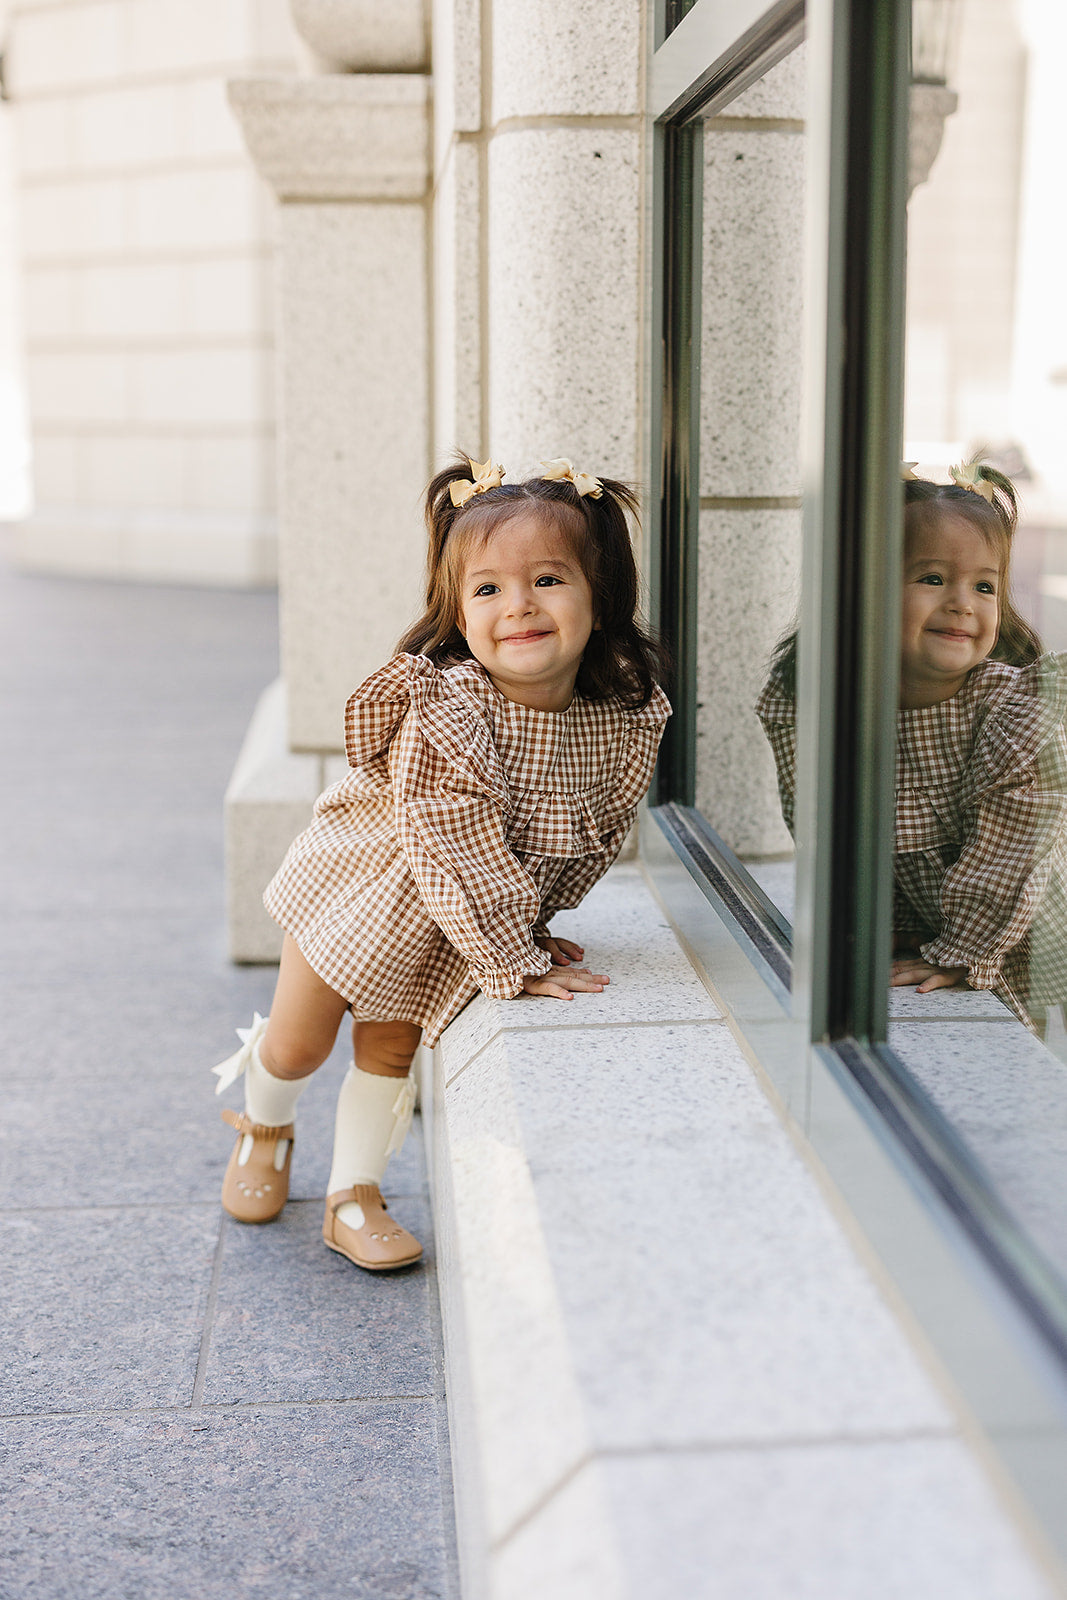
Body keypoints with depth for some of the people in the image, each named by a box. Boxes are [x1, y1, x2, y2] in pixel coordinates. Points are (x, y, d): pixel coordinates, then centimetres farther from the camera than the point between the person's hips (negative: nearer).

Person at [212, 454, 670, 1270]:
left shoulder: (626, 722, -20)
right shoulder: (440, 711, -36)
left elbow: (587, 845, -2)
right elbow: (458, 858, -31)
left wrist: (534, 926, 1)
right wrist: (517, 962, -26)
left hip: (444, 934, 3)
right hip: (359, 888, -3)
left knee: (391, 1050, 12)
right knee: (299, 1045, 13)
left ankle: (354, 1199, 31)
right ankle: (265, 1126, 45)